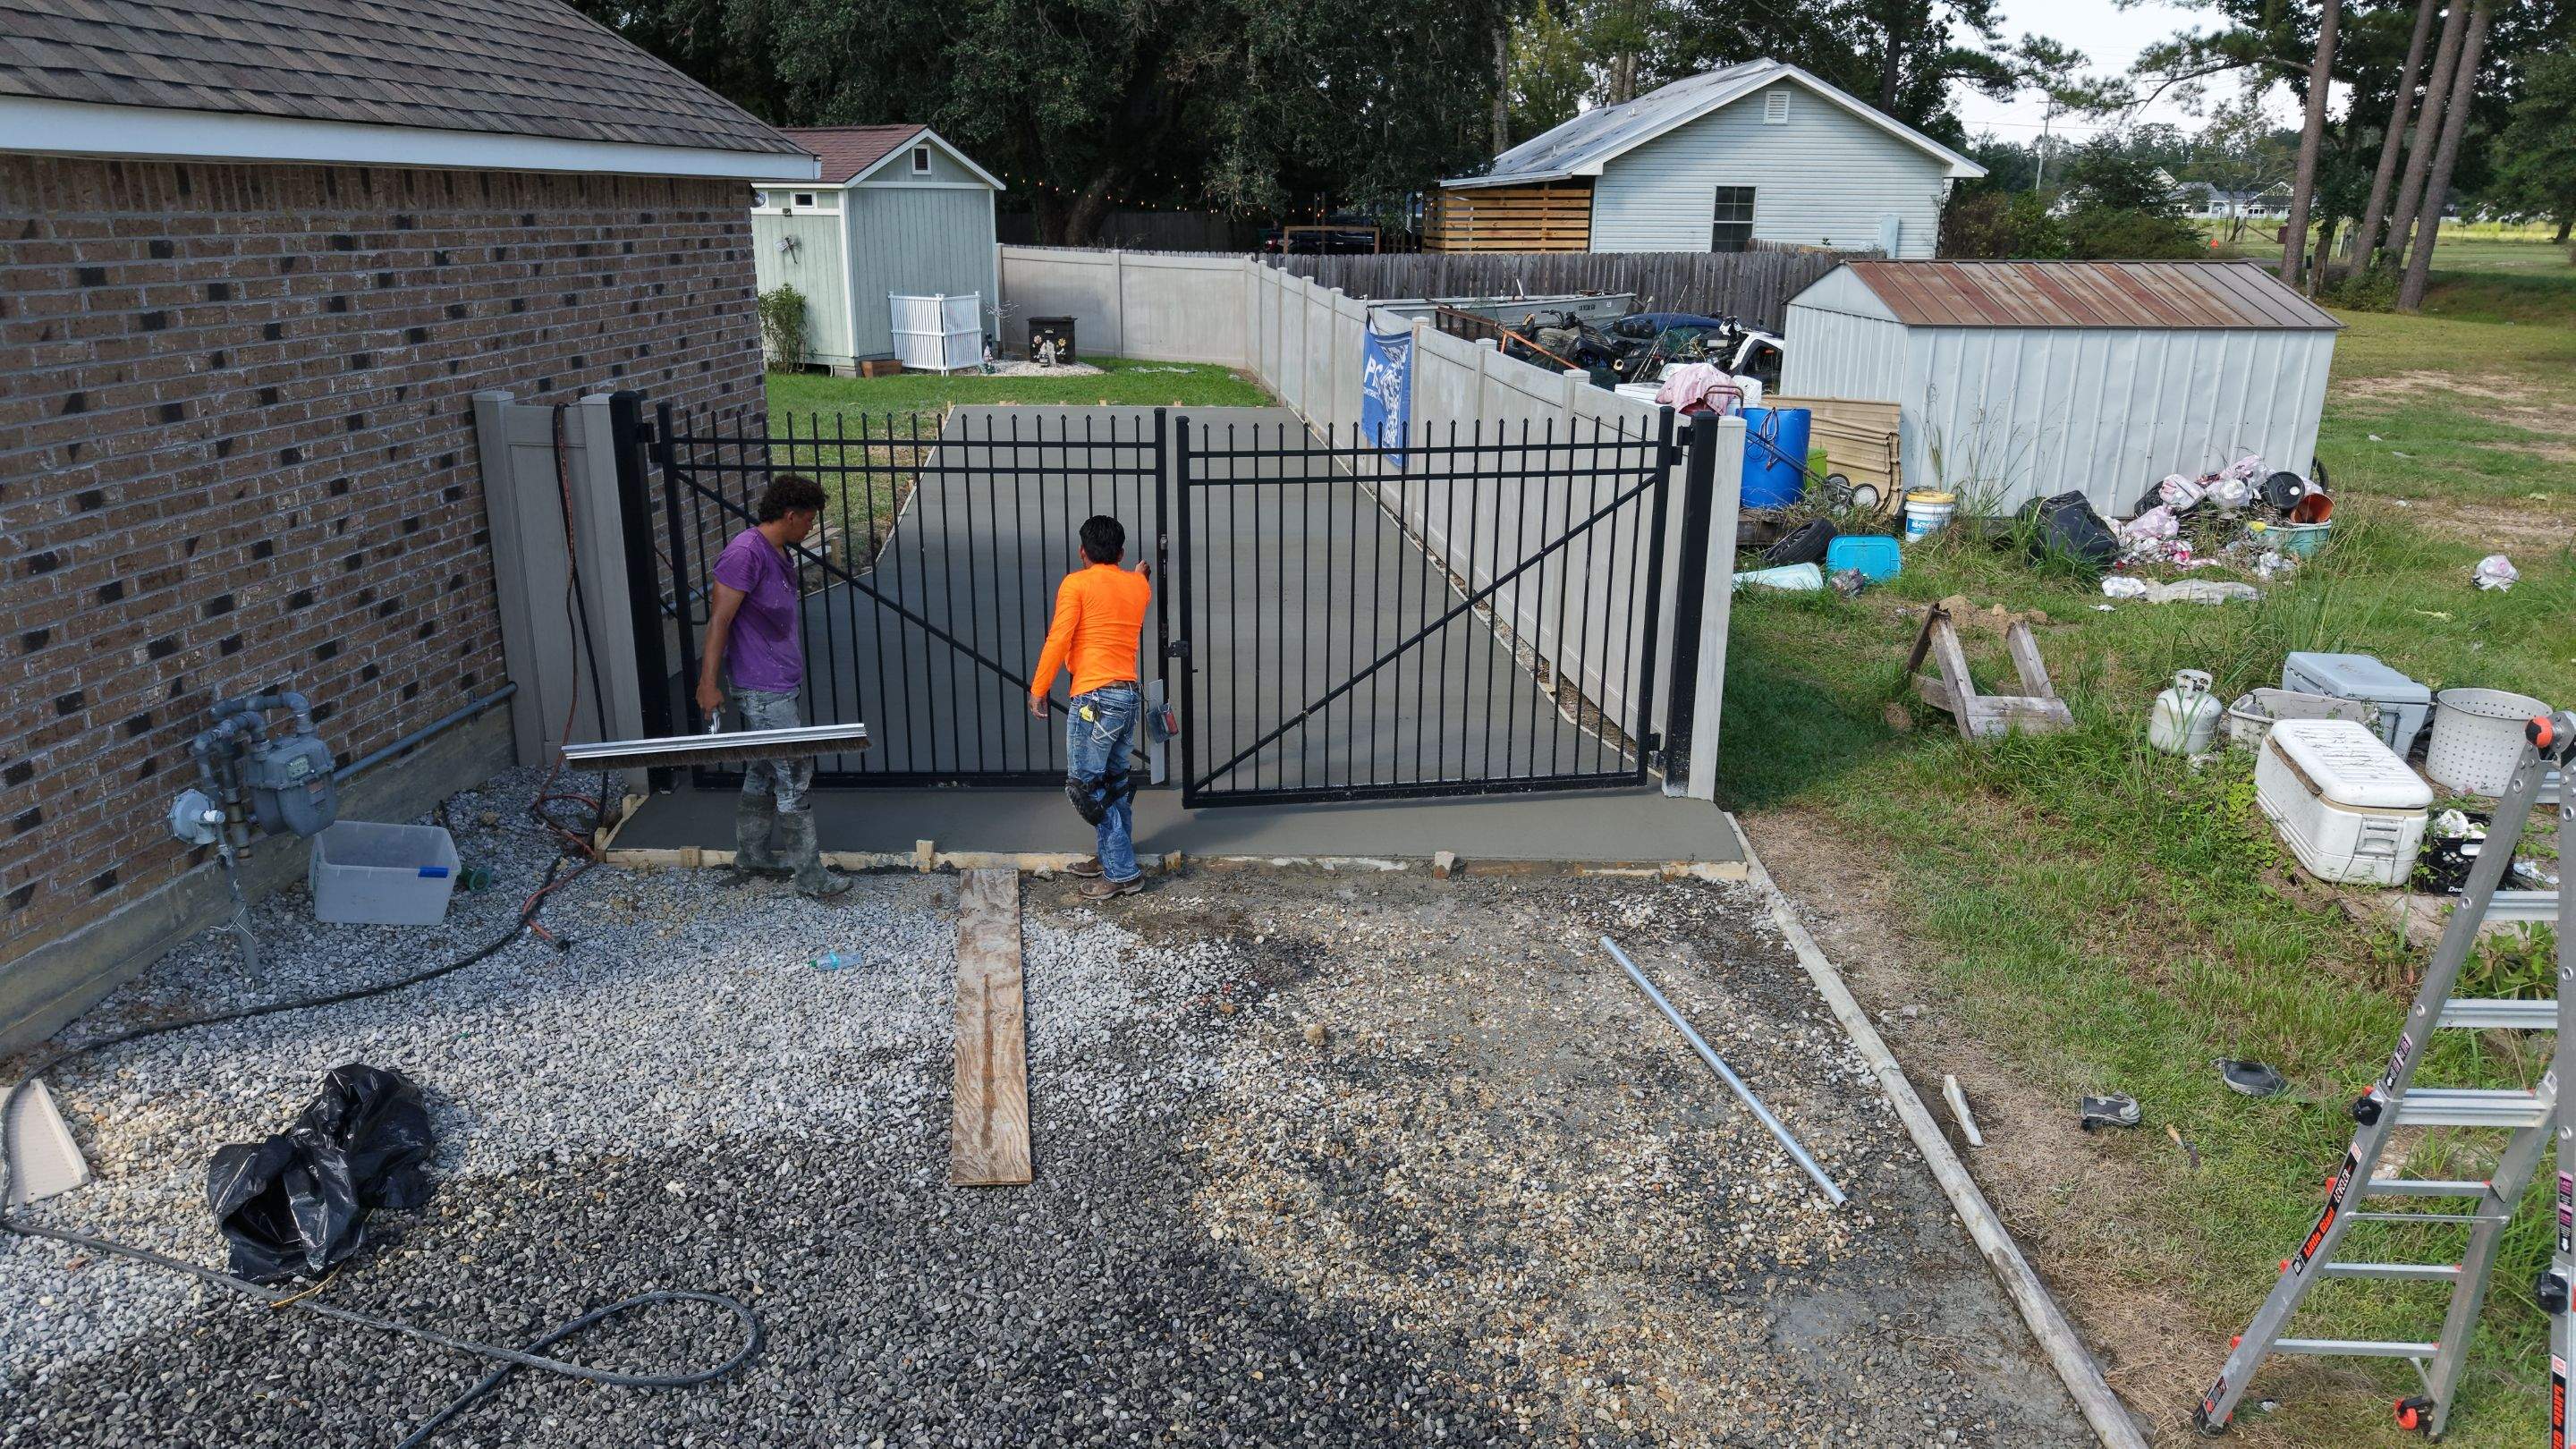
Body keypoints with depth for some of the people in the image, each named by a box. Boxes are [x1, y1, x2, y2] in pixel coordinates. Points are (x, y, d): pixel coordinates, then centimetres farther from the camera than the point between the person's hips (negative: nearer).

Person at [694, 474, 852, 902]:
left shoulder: (778, 553, 13)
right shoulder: (745, 552, -18)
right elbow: (719, 620, -19)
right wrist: (709, 683, -20)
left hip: (777, 685, 10)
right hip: (762, 690, -10)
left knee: (762, 776, 18)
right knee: (794, 778, -6)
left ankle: (751, 859, 30)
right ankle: (810, 876, 1)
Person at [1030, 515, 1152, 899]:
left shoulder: (1076, 583, -7)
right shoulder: (1138, 585, 11)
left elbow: (1058, 640, -13)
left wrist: (1038, 690, -4)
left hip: (1095, 698, -7)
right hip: (1130, 695, 8)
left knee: (1085, 786, -1)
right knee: (1113, 781, 20)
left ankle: (1122, 873, -1)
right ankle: (1112, 857, 29)